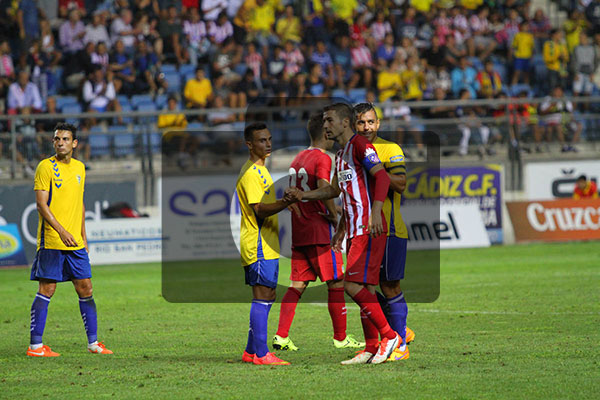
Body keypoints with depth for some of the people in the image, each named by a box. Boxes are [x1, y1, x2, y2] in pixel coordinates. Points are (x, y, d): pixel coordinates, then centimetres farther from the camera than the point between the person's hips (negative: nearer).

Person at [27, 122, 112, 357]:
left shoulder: (79, 168, 14)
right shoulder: (46, 167, -6)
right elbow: (41, 204, -12)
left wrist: (83, 237, 18)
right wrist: (61, 231, -22)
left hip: (75, 242, 6)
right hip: (51, 241, -6)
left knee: (85, 289, 6)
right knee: (47, 289, -5)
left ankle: (93, 342, 14)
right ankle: (35, 345, -1)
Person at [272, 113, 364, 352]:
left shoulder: (298, 159, 16)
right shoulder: (322, 159, -10)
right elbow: (323, 189, -25)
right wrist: (334, 216, -12)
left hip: (298, 232, 8)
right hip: (319, 233, -8)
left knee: (297, 285, 7)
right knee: (336, 283, 1)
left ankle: (281, 336, -2)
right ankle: (340, 338, 4)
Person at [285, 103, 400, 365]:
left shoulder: (359, 145, -9)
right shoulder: (341, 155, 21)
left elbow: (382, 177, -20)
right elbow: (336, 190, 34)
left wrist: (376, 210, -32)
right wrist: (303, 195, 28)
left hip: (369, 229, -10)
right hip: (354, 230, 10)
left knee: (353, 284, -16)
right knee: (363, 288, 9)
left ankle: (389, 336, -11)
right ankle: (371, 349, 11)